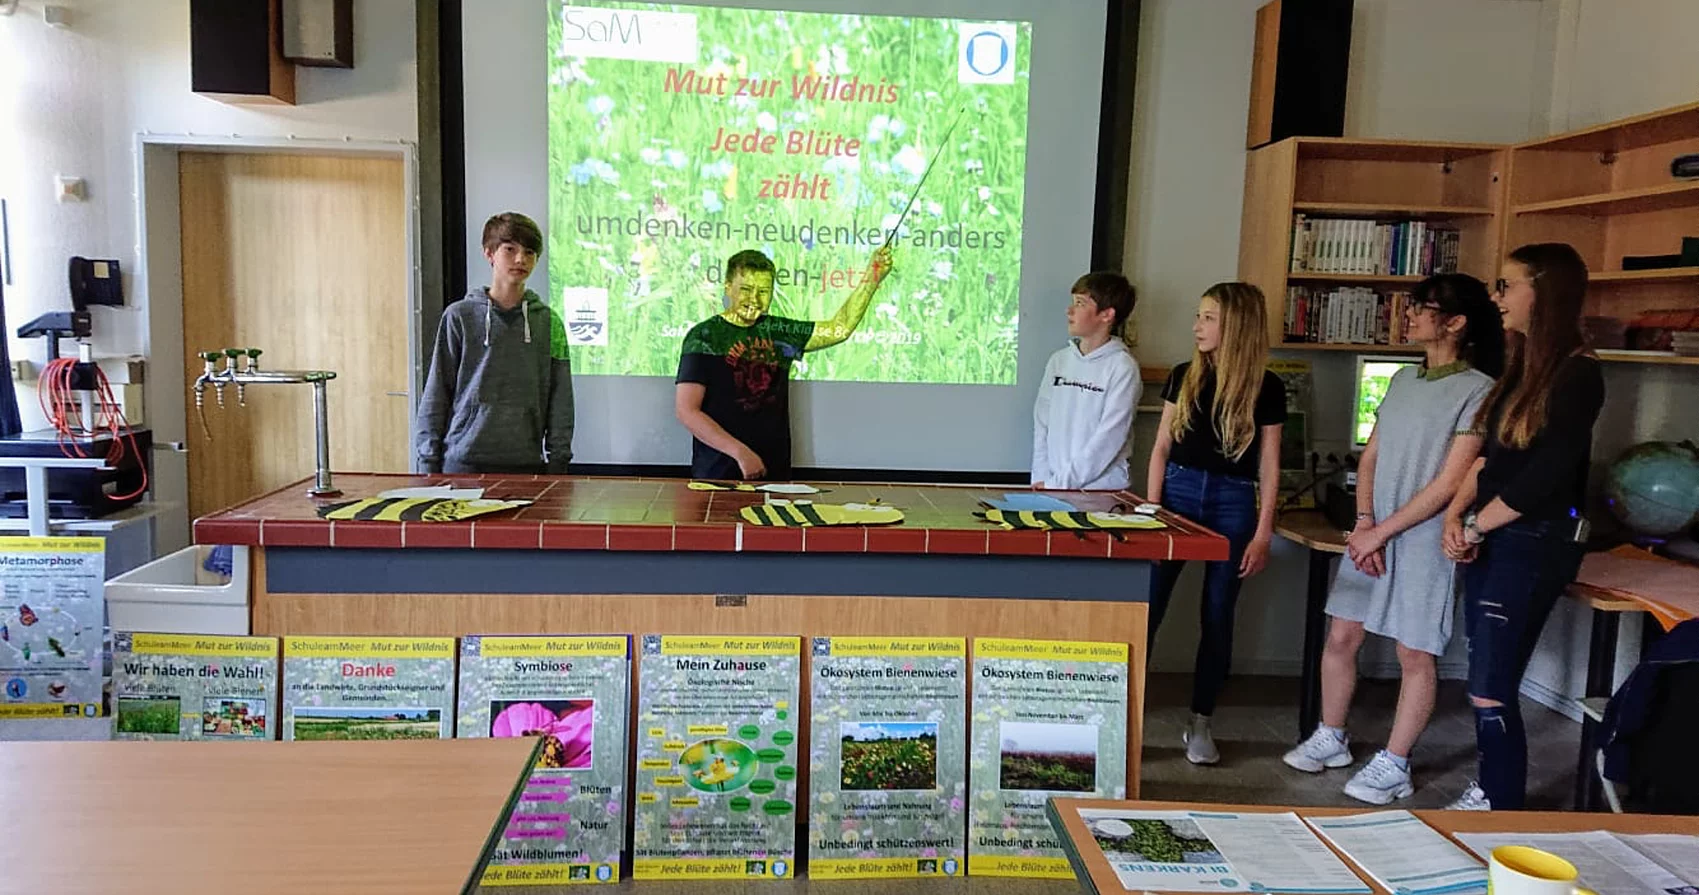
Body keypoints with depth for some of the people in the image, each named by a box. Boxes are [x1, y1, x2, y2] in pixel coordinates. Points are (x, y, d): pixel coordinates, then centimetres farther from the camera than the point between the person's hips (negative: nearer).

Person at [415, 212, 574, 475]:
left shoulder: (548, 322, 7)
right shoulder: (459, 316, 3)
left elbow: (560, 399, 7)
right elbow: (436, 393, 5)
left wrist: (558, 459, 2)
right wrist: (429, 459, 1)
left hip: (525, 462, 1)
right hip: (462, 460, -1)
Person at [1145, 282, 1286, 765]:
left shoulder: (1266, 388, -1)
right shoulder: (1184, 376, 4)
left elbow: (1268, 466, 0)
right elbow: (1161, 447, 6)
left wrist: (1263, 532, -4)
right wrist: (1150, 510, 0)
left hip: (1233, 504, -1)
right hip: (1178, 493, 2)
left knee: (1217, 616, 6)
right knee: (1145, 607, -2)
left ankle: (1200, 723, 20)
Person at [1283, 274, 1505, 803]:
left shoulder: (1478, 391, -10)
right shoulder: (1403, 380, 11)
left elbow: (1449, 483, -14)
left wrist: (1382, 531, -13)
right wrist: (1363, 522, -2)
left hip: (1423, 540, -6)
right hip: (1370, 535, 7)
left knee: (1415, 655, 3)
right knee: (1341, 637, 10)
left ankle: (1393, 767, 15)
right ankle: (1330, 740, 26)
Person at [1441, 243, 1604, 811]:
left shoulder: (1578, 374, -13)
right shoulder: (1521, 366, 13)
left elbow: (1544, 475, -18)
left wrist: (1475, 526, -9)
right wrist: (1456, 516, 0)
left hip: (1533, 545, -8)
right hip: (1490, 539, 8)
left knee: (1491, 692, -6)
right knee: (1488, 682, 14)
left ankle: (1503, 817, 8)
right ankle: (1486, 795, 26)